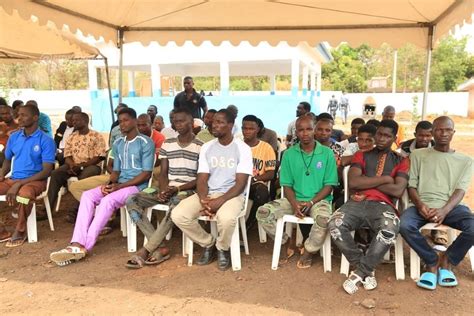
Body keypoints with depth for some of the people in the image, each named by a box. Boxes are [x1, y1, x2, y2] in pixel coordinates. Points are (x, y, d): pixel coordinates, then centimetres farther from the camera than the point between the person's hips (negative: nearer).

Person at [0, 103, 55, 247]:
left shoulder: (46, 140, -9)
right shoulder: (14, 137, 8)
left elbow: (46, 171, -15)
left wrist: (19, 183, -22)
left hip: (35, 180, -6)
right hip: (13, 180, 6)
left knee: (25, 193, -39)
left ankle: (20, 231, -13)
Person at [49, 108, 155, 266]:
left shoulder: (146, 143, -7)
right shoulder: (118, 143, 16)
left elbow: (147, 173, -12)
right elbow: (116, 170, 17)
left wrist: (120, 186, -17)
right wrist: (110, 184, -7)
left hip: (138, 186, -7)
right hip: (119, 185, 7)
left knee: (107, 200, -32)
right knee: (87, 195, -18)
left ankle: (85, 247, -28)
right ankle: (77, 244, -29)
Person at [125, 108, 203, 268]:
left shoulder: (200, 147, -1)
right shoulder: (167, 144, 12)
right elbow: (163, 173, 10)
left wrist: (178, 189, -17)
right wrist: (163, 189, -12)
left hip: (187, 190, -5)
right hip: (167, 188, 5)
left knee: (176, 206, -40)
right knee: (131, 201, -17)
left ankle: (145, 250, -27)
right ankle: (160, 247, -22)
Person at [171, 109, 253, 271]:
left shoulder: (243, 149, -5)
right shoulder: (206, 147, 7)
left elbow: (240, 183, -11)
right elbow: (202, 179, 3)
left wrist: (219, 201, -24)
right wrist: (204, 200, -18)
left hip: (232, 195, -4)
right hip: (207, 194, 4)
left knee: (226, 218, -39)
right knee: (178, 215, -20)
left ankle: (222, 249, -2)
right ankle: (208, 244, 5)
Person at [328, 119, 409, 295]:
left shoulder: (401, 161, 16)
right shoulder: (361, 155, 18)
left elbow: (398, 191, 0)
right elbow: (353, 183, 0)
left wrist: (366, 182, 2)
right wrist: (384, 178, -1)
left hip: (382, 205, -1)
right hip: (357, 202, 1)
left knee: (390, 229, -37)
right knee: (335, 224, -30)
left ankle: (360, 272, -18)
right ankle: (367, 269, -9)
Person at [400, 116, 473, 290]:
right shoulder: (418, 155, 15)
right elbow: (411, 185, 8)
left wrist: (444, 210, -19)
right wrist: (420, 205, -14)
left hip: (451, 206, 1)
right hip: (423, 205, 0)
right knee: (404, 225, -32)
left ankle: (447, 260, 0)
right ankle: (432, 262, -5)